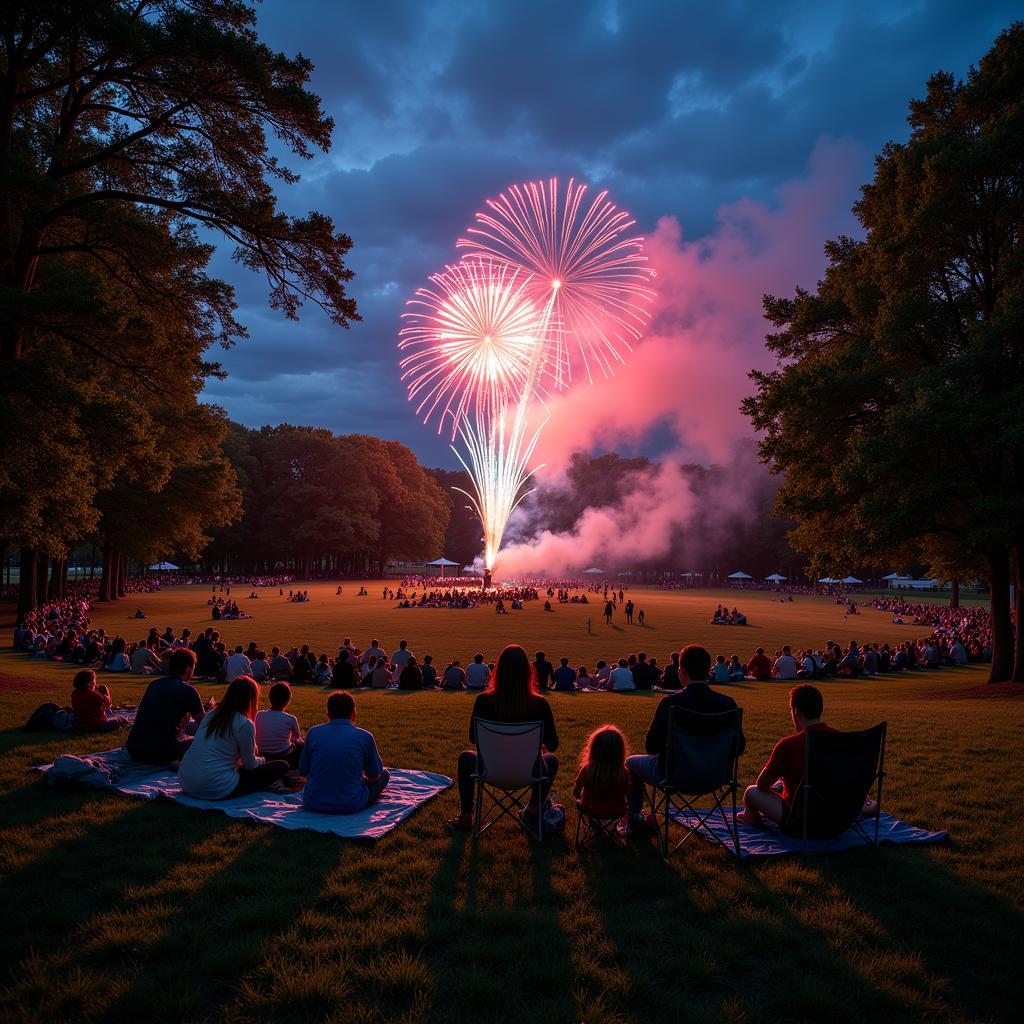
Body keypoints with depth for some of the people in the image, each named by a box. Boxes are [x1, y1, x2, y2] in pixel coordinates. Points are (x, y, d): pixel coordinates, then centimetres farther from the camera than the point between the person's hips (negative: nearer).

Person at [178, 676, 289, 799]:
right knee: (281, 766, 0)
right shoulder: (245, 724, -11)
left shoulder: (210, 715, 10)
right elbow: (250, 765, 0)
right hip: (217, 789, -7)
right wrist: (262, 760, 23)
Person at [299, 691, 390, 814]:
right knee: (384, 773, 21)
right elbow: (374, 777, 2)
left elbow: (303, 772, 5)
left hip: (312, 805, 3)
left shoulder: (313, 733, -4)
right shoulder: (365, 736, -8)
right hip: (351, 806, -2)